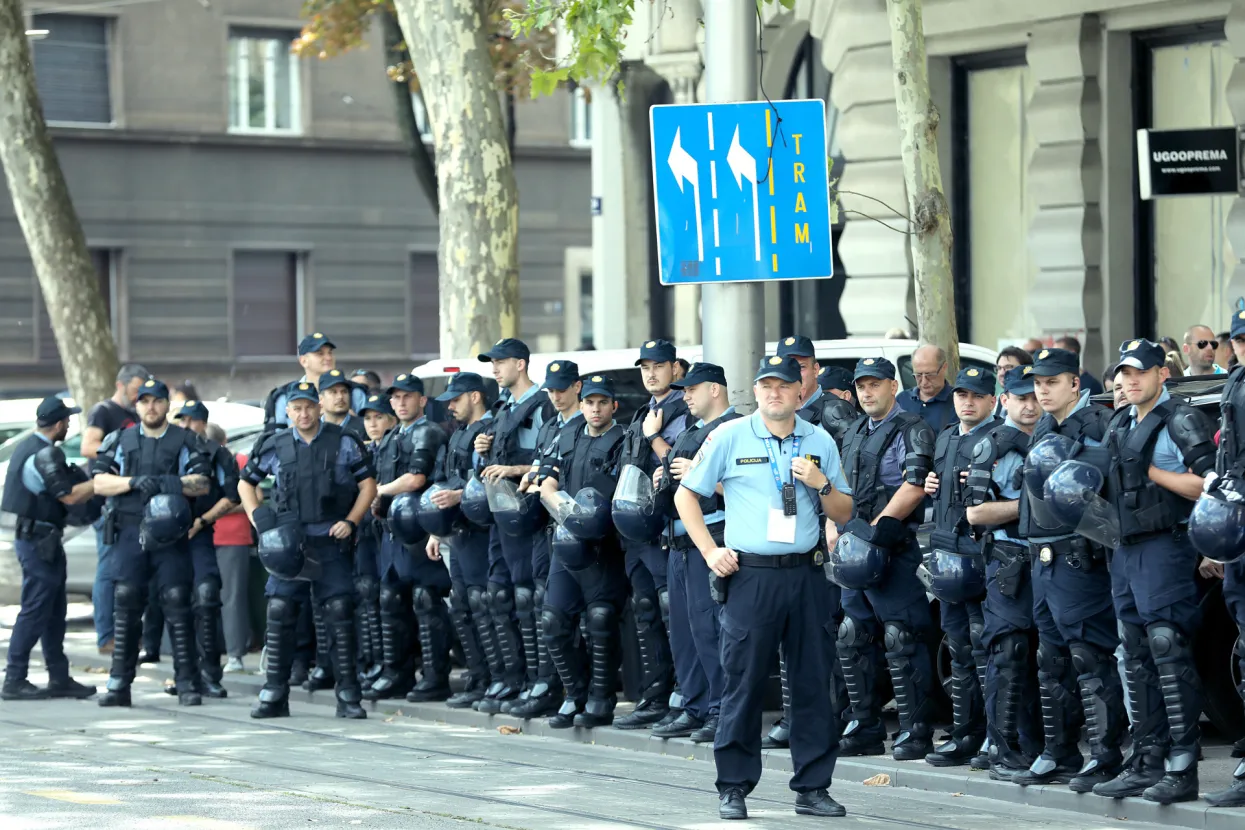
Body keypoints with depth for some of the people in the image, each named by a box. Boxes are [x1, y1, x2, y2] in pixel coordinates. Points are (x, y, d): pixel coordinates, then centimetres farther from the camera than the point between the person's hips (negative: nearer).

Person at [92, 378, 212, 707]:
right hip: (129, 533, 1)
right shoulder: (119, 441, 15)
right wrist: (134, 482, -10)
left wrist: (170, 483, -15)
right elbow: (99, 482, 5)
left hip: (170, 535, -1)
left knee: (177, 605, -5)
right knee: (125, 607, -1)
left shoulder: (186, 441, 10)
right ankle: (119, 685, 2)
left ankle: (187, 683, -2)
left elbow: (202, 484, 1)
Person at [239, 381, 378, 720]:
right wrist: (258, 519, 3)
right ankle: (274, 694, 4)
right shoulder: (275, 446, 7)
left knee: (340, 613, -6)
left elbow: (368, 484, 5)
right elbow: (245, 483, 17)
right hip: (289, 542, 2)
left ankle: (348, 695, 0)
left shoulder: (343, 442, 2)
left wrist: (350, 521, -7)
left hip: (331, 542, -2)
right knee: (279, 613, -3)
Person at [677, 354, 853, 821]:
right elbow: (686, 495, 7)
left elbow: (843, 514, 13)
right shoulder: (729, 437, 1)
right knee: (743, 682, -1)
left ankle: (813, 787, 12)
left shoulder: (819, 442, 9)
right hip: (749, 576, -3)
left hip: (806, 574, 3)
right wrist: (710, 550, -2)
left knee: (814, 681, 4)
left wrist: (820, 484, -6)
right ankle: (733, 787, 9)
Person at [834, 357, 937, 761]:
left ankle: (915, 731, -5)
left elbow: (914, 487, -17)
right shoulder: (854, 433, 19)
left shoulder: (912, 431, -6)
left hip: (895, 550, -9)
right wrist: (833, 529, 8)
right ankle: (864, 727, 18)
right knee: (852, 638, 10)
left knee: (902, 641, -8)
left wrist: (876, 529, -16)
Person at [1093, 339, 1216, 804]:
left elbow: (1206, 486, -16)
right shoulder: (1119, 425, 18)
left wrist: (1153, 471, -14)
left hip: (1165, 546, -8)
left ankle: (1183, 769, -11)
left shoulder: (1181, 421, -7)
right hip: (1125, 550, 8)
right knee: (1137, 659, 9)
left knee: (1169, 656, -11)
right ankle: (1147, 762, 13)